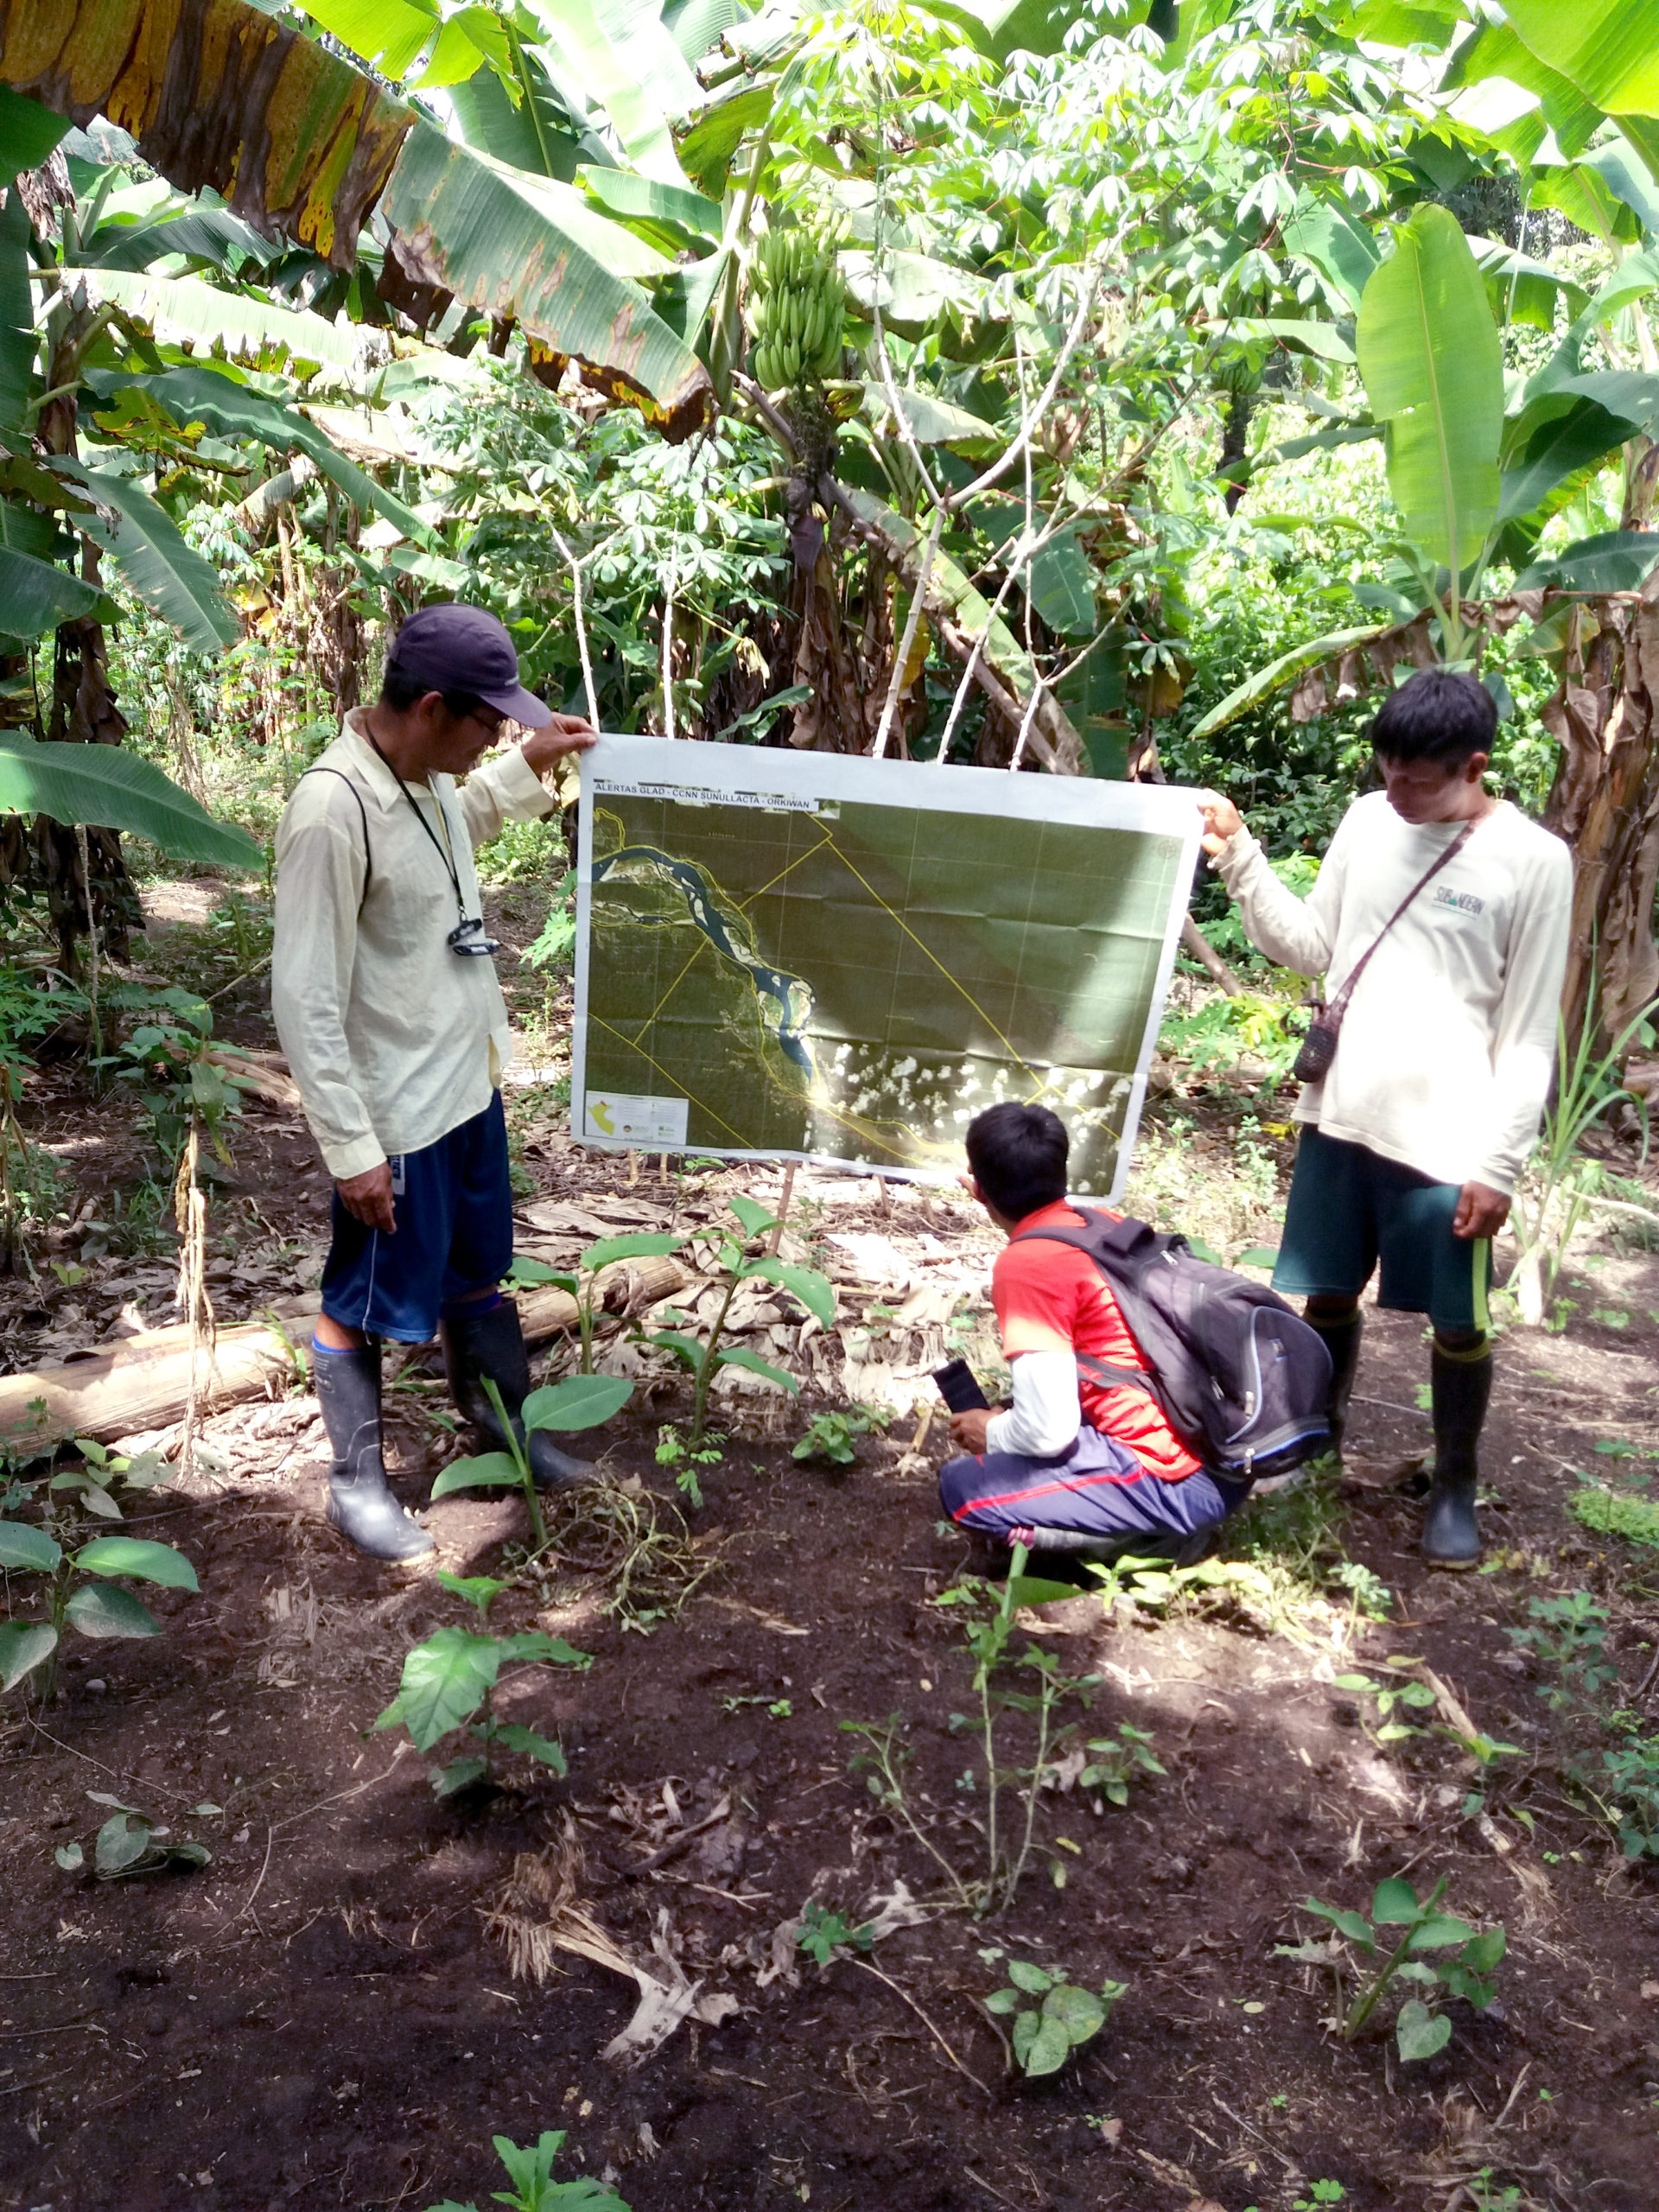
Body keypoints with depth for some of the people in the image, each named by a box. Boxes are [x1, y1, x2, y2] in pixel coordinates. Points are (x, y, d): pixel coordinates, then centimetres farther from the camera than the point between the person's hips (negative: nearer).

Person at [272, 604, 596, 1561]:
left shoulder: (427, 776, -1)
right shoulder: (333, 810, -27)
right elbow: (307, 999, -24)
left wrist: (527, 769, 15)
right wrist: (351, 1147, -21)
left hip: (468, 1084, 9)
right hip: (397, 1116, -8)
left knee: (480, 1267, 24)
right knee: (370, 1300, 11)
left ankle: (502, 1421, 45)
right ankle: (357, 1480, 32)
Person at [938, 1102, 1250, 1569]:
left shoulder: (1024, 1265, -13)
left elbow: (1048, 1429, -16)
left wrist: (991, 1434, 5)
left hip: (1175, 1479, -9)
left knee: (963, 1487, -3)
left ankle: (1149, 1537, -3)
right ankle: (1168, 1523, 10)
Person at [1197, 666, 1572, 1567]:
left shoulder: (1533, 860, -11)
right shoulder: (1367, 821, 3)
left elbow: (1528, 1034, -9)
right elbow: (1309, 948, 9)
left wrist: (1499, 1164, -11)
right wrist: (1238, 857, -3)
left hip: (1447, 1143, -4)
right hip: (1340, 1117, 4)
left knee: (1458, 1325, 10)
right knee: (1327, 1295, 17)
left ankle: (1455, 1487, 31)